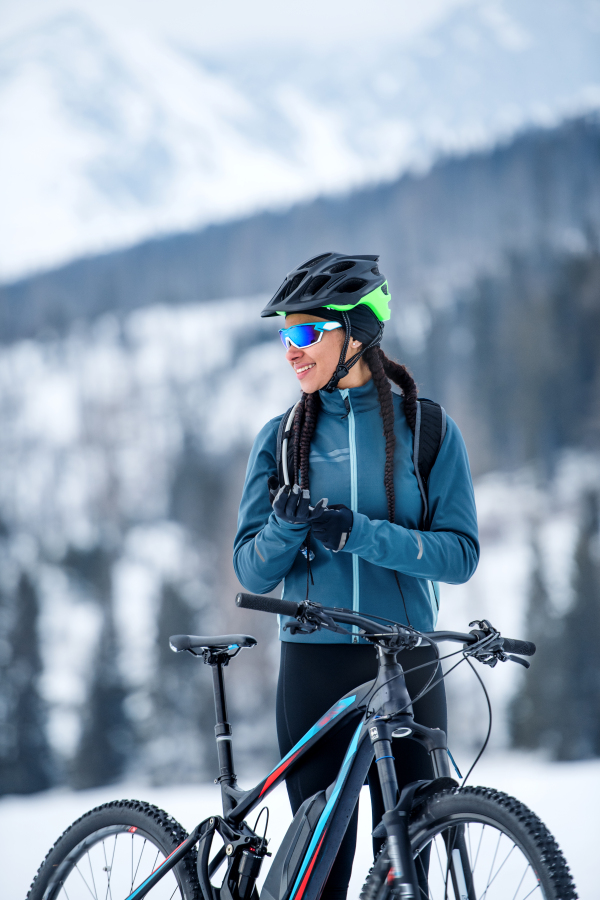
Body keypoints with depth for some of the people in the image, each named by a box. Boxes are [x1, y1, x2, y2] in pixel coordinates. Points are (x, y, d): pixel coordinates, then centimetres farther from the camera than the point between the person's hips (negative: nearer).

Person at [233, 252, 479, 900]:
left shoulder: (426, 429, 2)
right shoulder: (281, 439, 7)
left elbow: (460, 554, -5)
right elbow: (251, 573, 4)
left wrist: (359, 532, -18)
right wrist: (287, 526, -17)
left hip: (407, 665, -1)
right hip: (314, 666, 1)